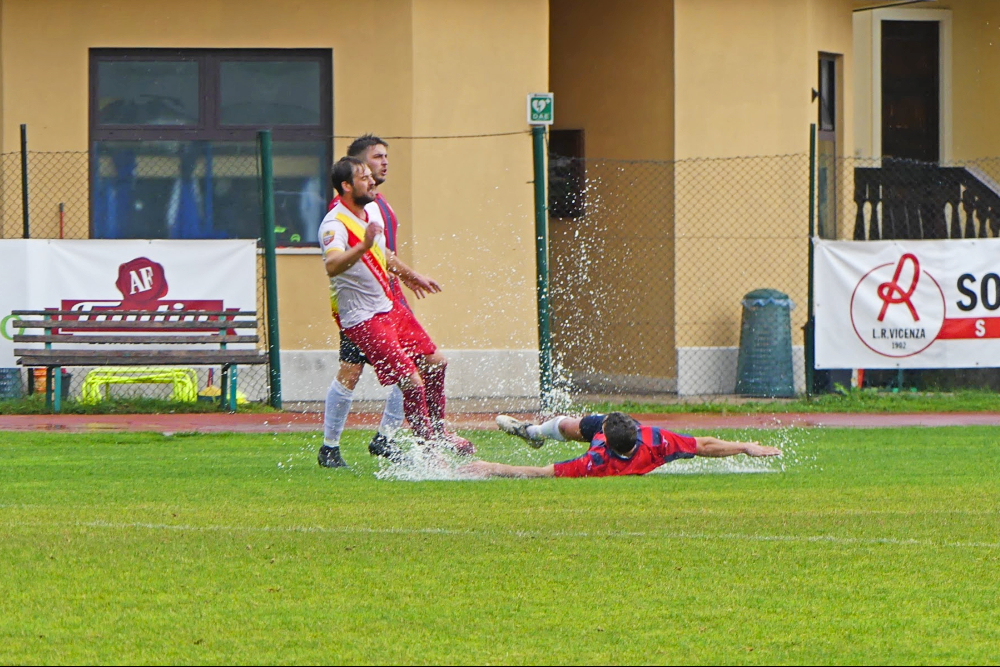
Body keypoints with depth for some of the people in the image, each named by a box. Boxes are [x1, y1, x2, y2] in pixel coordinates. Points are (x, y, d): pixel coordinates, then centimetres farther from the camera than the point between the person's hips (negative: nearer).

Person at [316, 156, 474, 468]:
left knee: (435, 363, 19)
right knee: (413, 382, -14)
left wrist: (409, 274, 41)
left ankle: (437, 432, 37)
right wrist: (363, 246, -59)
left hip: (390, 307, 10)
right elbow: (332, 266, -43)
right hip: (363, 319, -10)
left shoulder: (371, 213, 7)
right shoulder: (335, 225, -23)